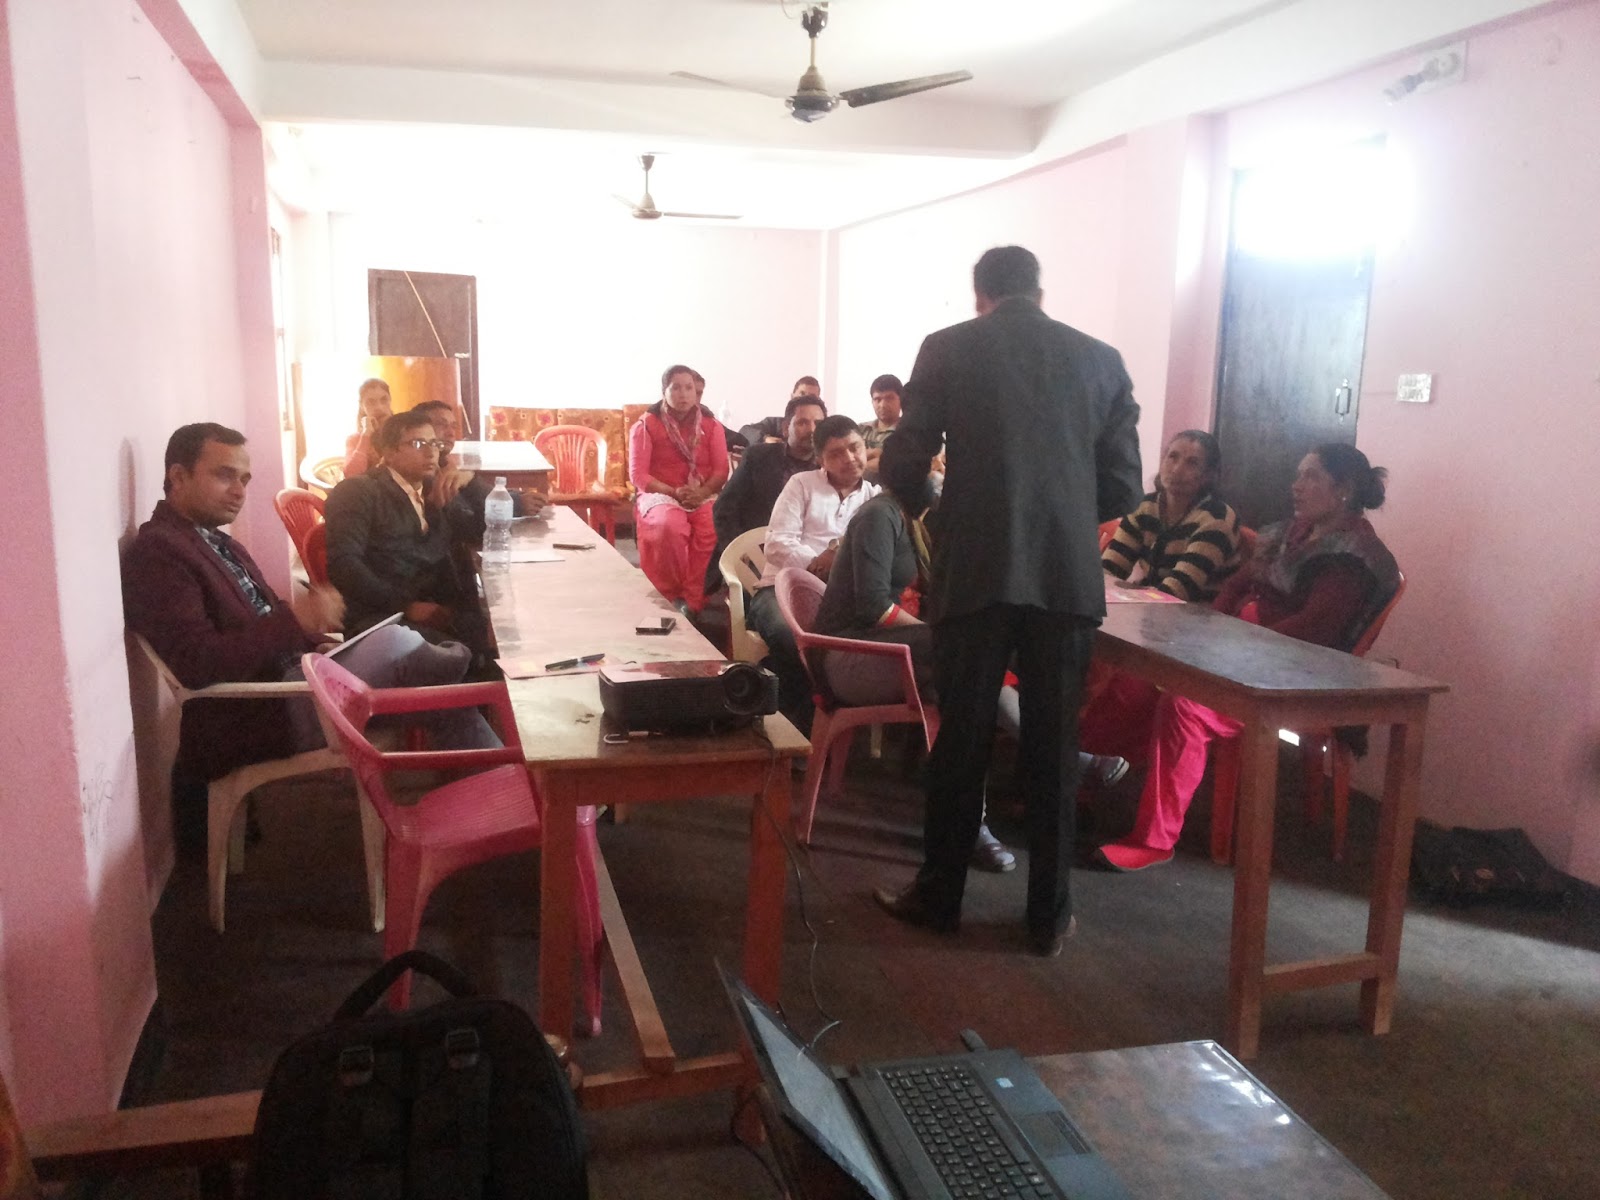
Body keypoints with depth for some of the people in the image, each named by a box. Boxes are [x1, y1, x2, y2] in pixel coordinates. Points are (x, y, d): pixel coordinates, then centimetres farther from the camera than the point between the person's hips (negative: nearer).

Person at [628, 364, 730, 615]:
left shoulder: (711, 425, 9)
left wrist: (702, 492, -18)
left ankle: (693, 601, -25)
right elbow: (638, 475, -4)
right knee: (671, 526, -37)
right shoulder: (646, 425, 2)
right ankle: (673, 597, -18)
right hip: (660, 494, -2)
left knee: (712, 528, -33)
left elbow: (722, 469, 3)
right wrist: (674, 492, -17)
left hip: (703, 496, 2)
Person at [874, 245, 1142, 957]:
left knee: (960, 739, 9)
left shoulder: (948, 349, 2)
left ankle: (939, 897, 22)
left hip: (975, 572, -2)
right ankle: (1050, 916, 19)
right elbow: (1123, 487, 8)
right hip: (1069, 576, 2)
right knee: (1053, 745, 10)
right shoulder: (1100, 359, 8)